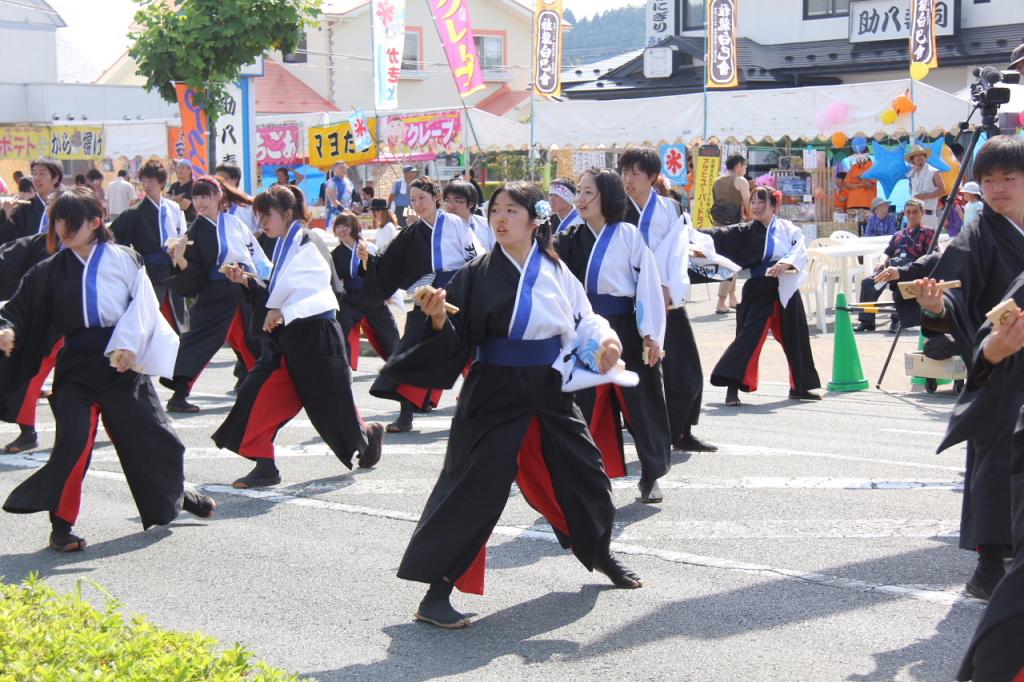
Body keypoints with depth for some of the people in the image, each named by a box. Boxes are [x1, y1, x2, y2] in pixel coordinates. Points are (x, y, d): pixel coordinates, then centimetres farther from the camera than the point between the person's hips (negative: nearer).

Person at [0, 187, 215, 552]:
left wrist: (128, 345, -18)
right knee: (73, 442, -14)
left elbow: (145, 305, -6)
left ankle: (174, 493, 40)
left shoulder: (123, 259, -3)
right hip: (77, 364, 0)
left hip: (122, 362, 0)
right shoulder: (50, 271, 3)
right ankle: (61, 524, -3)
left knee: (150, 433, 13)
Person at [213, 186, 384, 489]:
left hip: (314, 335, -8)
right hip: (287, 337, 8)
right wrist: (246, 281, 7)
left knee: (331, 402, 5)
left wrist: (285, 312, -22)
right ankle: (265, 466, 0)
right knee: (258, 394, -4)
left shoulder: (308, 243, -13)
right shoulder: (286, 245, 14)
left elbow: (319, 292, -20)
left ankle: (367, 433, 36)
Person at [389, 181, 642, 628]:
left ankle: (601, 556, 44)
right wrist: (439, 320, -30)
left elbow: (583, 317, 11)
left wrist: (605, 339, -9)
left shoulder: (555, 270, 2)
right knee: (474, 486, -10)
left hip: (550, 389, 5)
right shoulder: (477, 275, -8)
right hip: (495, 392, -5)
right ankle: (436, 593, -4)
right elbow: (456, 341, -9)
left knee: (583, 471, 17)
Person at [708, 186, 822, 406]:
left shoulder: (788, 229, 4)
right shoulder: (746, 232, 0)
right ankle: (733, 387, -15)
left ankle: (800, 387, 29)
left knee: (795, 339, 13)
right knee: (750, 336, -16)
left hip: (787, 290, 3)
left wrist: (784, 264, -28)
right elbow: (719, 236, -12)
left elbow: (799, 250, -8)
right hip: (759, 291, -3)